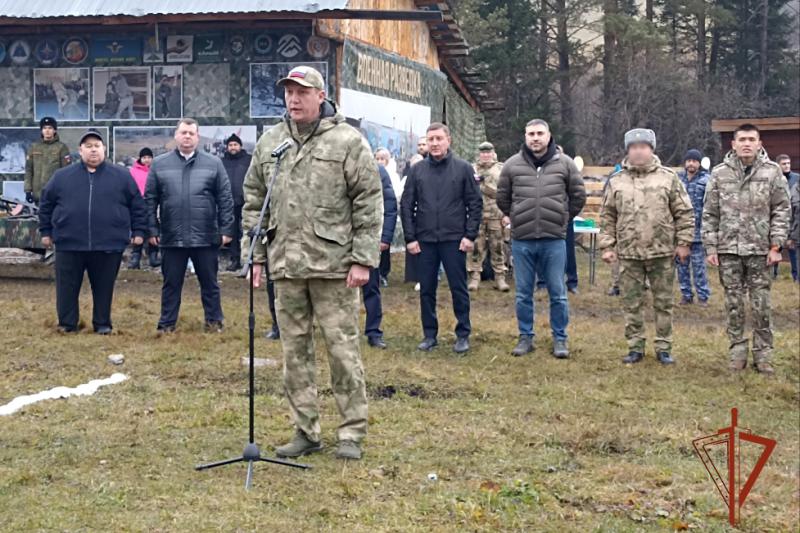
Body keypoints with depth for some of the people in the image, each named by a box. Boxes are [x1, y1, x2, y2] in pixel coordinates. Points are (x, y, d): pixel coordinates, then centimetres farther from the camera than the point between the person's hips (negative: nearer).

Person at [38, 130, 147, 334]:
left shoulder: (121, 176, 5)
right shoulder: (62, 176, 7)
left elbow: (137, 204, 8)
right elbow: (46, 203, 14)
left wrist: (138, 231, 4)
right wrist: (46, 231, 12)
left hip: (109, 245, -1)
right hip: (69, 244, 1)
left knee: (104, 288, 7)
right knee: (67, 288, 5)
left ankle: (102, 324, 20)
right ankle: (67, 324, 17)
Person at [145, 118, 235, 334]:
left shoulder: (213, 164, 4)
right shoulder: (159, 164, 6)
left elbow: (225, 199, 3)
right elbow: (150, 199, 6)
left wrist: (226, 229, -2)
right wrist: (152, 229, 0)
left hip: (206, 237, 0)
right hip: (172, 238, 0)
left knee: (209, 283, 9)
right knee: (171, 283, 9)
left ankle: (214, 320, 20)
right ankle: (167, 323, 18)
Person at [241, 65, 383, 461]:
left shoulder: (347, 141, -2)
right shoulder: (269, 142, 13)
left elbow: (369, 203, -4)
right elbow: (254, 202, 17)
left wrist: (363, 259, -9)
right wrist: (256, 255, 11)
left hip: (333, 265, -5)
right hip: (286, 265, 5)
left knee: (342, 348, -1)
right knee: (295, 351, 9)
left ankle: (352, 432, 10)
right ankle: (306, 431, 19)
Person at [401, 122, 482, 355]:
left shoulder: (463, 168, 1)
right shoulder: (417, 170, 5)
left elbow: (475, 203, 1)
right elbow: (406, 205, 6)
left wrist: (471, 235, -6)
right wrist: (410, 238, -1)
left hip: (454, 239, -2)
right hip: (424, 240, 2)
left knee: (459, 288, 3)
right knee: (426, 290, 7)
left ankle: (463, 335, 13)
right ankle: (429, 335, 18)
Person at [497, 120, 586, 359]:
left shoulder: (565, 164, 0)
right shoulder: (512, 165, 0)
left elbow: (578, 196, 10)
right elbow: (503, 198, 12)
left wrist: (563, 219, 9)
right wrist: (518, 219, 10)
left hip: (554, 240, -1)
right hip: (522, 241, 1)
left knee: (558, 294, 6)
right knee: (523, 294, 9)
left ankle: (560, 338, 17)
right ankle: (525, 337, 21)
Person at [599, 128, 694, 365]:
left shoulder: (669, 178, 2)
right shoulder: (617, 182, 6)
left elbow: (684, 213, 3)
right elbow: (607, 218, 9)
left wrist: (683, 242, -2)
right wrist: (607, 246, 2)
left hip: (662, 252, -1)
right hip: (629, 254, 1)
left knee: (663, 303, 6)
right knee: (631, 304, 6)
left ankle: (663, 348, 15)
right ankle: (635, 347, 17)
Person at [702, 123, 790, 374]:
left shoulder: (772, 172, 0)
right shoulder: (720, 173, 2)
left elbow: (781, 211, 1)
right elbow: (710, 214, 4)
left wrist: (776, 246, -5)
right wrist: (710, 248, 0)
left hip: (760, 249, -1)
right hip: (728, 249, 1)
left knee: (761, 304, 2)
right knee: (733, 303, 7)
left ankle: (763, 353, 11)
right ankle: (737, 351, 16)